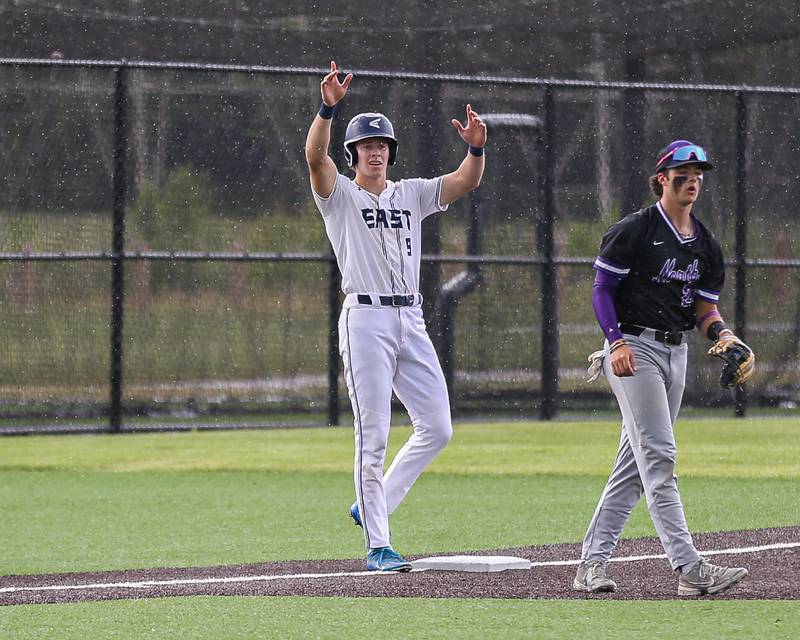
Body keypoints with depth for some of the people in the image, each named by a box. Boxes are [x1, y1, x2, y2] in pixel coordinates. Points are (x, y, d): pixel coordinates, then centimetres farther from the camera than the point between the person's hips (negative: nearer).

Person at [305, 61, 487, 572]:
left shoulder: (411, 195, 16)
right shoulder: (340, 195, 3)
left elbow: (466, 181, 4)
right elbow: (315, 156, -17)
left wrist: (476, 147, -17)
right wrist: (328, 108, -33)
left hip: (411, 321, 5)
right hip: (365, 319, -5)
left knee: (437, 428, 3)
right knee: (373, 437, -6)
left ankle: (374, 506, 18)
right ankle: (378, 545, -2)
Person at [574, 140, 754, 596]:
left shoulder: (707, 245, 13)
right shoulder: (634, 231, -6)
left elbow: (706, 307, 12)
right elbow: (602, 288, -6)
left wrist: (722, 333, -10)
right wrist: (617, 342, -19)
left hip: (677, 352, 8)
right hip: (634, 348, -8)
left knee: (636, 461, 7)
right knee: (658, 456, -14)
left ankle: (593, 562, 13)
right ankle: (690, 567, -22)